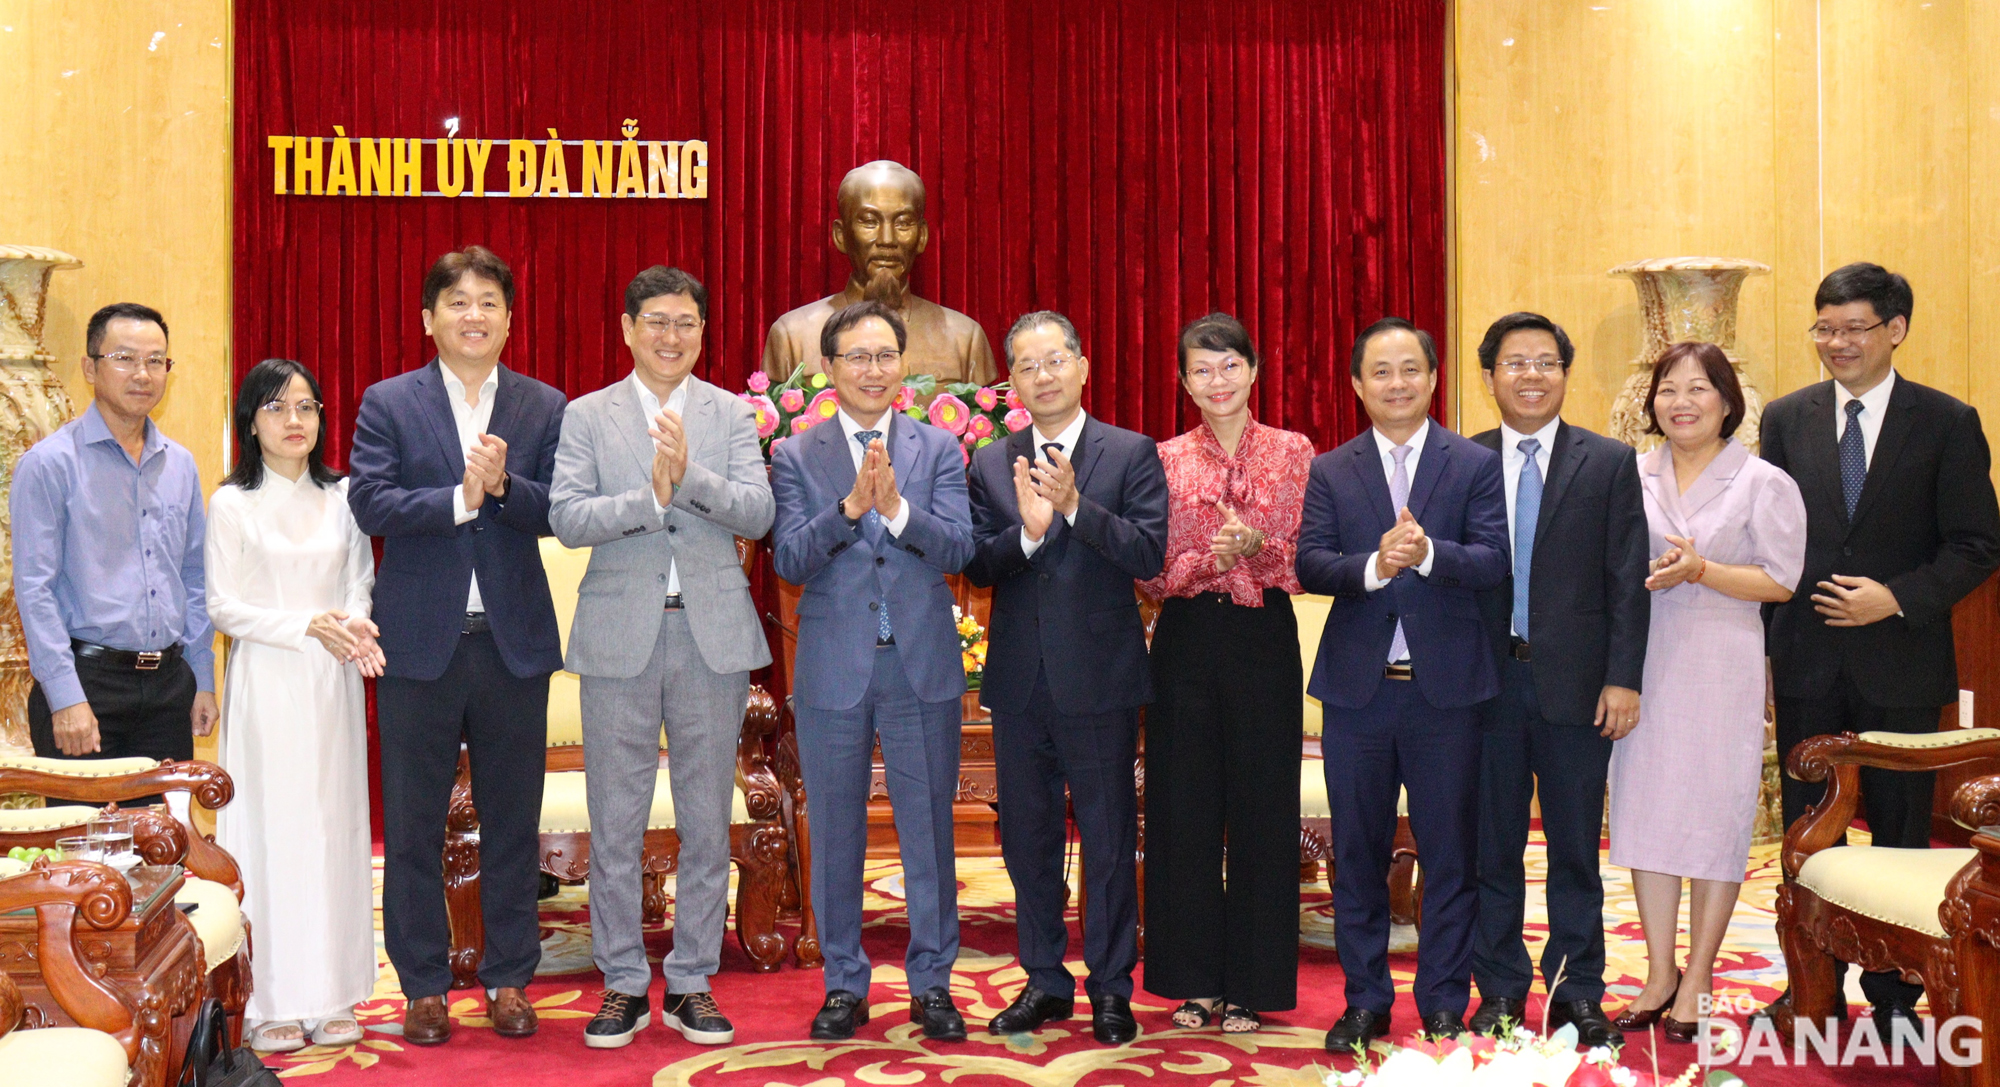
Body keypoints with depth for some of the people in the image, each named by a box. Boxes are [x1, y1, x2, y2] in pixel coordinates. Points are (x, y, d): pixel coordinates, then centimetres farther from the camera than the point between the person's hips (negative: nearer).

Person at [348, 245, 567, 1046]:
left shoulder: (544, 408, 7)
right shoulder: (388, 403, 3)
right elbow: (370, 502, -10)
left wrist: (504, 485, -20)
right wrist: (460, 498, -20)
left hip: (515, 643, 1)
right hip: (420, 642, -1)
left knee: (512, 821, 8)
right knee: (414, 825, 5)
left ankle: (509, 980, 20)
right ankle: (424, 987, 17)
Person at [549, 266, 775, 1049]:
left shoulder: (732, 416, 8)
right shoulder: (587, 417, 5)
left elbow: (757, 515, -5)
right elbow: (565, 517, -7)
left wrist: (690, 474, -20)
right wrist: (650, 496, -19)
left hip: (714, 634, 1)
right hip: (621, 637, -1)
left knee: (706, 823, 6)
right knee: (615, 824, 4)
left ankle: (692, 983, 18)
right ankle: (623, 984, 16)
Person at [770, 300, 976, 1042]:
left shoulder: (939, 450, 5)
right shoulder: (797, 458, 4)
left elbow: (958, 549, -6)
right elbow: (789, 562, -6)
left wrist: (896, 507, -23)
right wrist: (848, 507, -21)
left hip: (923, 667, 0)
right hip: (834, 669, 0)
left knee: (929, 830, 5)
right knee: (835, 835, 8)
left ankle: (932, 983, 17)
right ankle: (844, 986, 21)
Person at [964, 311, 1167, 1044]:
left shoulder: (1132, 454, -2)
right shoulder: (989, 466, 7)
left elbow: (1148, 554, -12)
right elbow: (977, 568, -1)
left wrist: (1075, 504, -23)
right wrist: (1026, 530, -20)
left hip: (1099, 679, -3)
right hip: (1019, 681, 3)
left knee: (1109, 839, 4)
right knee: (1027, 837, 12)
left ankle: (1111, 988, 16)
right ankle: (1045, 982, 25)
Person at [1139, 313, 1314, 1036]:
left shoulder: (1292, 452, 4)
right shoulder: (1165, 460, 6)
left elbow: (1306, 561, -1)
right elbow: (1152, 574, 1)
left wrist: (1256, 547, -19)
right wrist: (1210, 556, -17)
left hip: (1264, 640, -1)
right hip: (1186, 642, 1)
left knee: (1262, 808, 2)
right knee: (1184, 810, 5)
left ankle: (1251, 985, 13)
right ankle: (1195, 981, 17)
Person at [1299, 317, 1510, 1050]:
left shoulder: (1477, 466, 2)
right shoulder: (1329, 472, 6)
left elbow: (1494, 562, -10)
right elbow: (1309, 564, -5)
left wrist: (1428, 554, -28)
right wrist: (1372, 566, -24)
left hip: (1445, 688, -1)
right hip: (1357, 688, 2)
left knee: (1450, 853, 6)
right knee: (1358, 853, 10)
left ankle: (1444, 1003, 19)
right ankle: (1365, 1001, 22)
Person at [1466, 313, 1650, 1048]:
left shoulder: (1610, 463, 3)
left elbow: (1627, 580, 0)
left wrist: (1623, 678, -7)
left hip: (1575, 682, -1)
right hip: (1487, 681, 1)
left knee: (1575, 849, 8)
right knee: (1493, 846, 8)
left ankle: (1576, 993, 19)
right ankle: (1500, 992, 20)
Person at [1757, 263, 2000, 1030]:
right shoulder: (1786, 420, 6)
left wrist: (1896, 598, -17)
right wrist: (1763, 641, 0)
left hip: (1899, 663, -2)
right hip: (1806, 658, 2)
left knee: (1900, 836, 7)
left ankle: (1894, 995, 20)